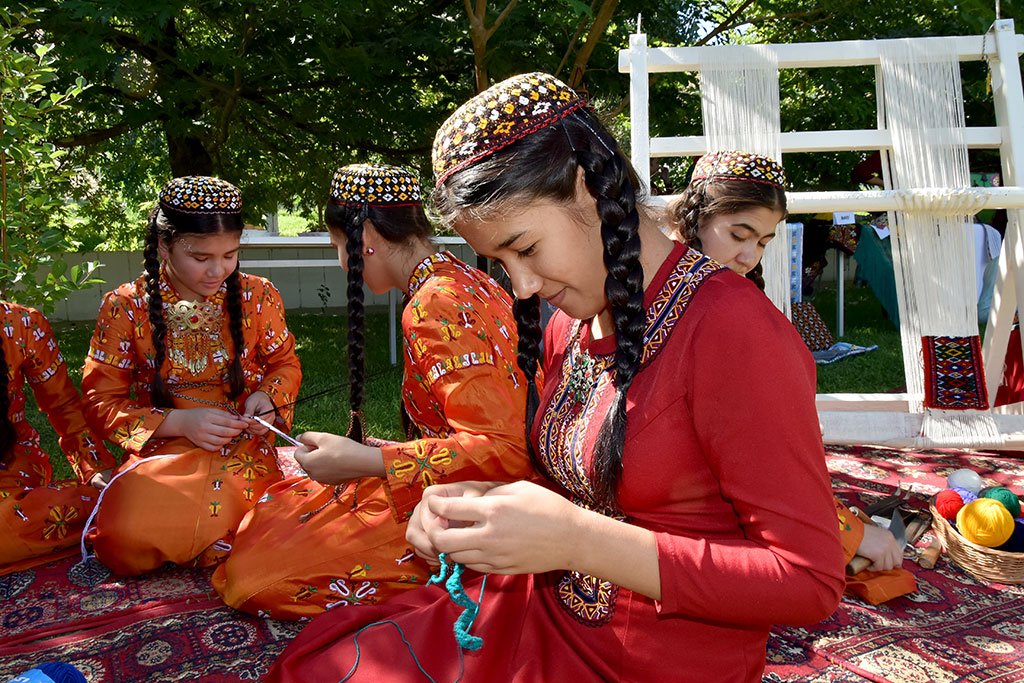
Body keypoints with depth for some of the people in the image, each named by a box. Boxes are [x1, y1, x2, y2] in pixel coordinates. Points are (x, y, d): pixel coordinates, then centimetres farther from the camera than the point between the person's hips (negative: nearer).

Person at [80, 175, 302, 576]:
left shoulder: (257, 296, 1)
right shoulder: (126, 307, -2)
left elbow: (285, 363, 16)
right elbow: (100, 401, 0)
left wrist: (267, 396, -8)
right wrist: (178, 422, -15)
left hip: (242, 450, -1)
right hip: (159, 450, 1)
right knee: (125, 541, -27)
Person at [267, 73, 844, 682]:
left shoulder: (732, 330, -22)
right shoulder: (569, 328, 3)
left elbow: (809, 582, -21)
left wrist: (580, 542, -27)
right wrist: (488, 502, -7)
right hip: (552, 608, 7)